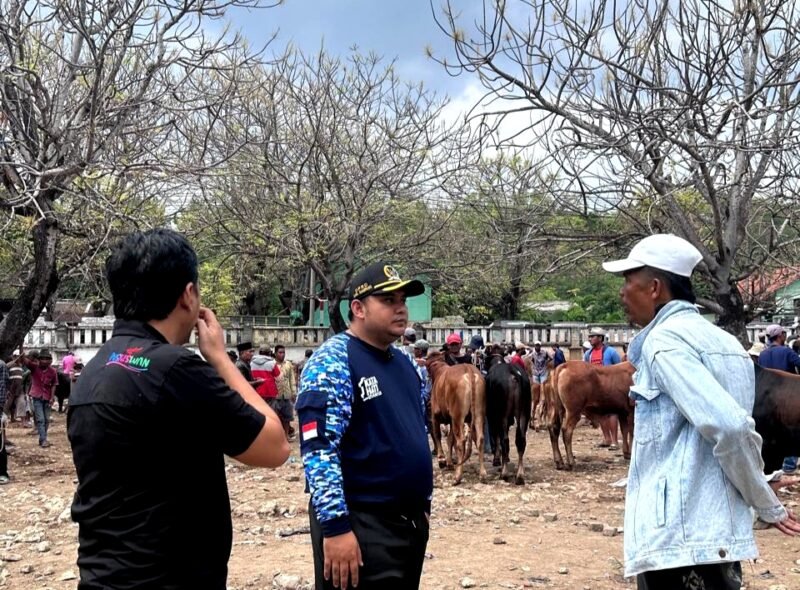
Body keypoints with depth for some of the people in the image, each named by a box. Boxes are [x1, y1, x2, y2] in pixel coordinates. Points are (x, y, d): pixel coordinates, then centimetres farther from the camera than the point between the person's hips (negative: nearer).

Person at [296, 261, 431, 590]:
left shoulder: (406, 363, 12)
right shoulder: (332, 362, -14)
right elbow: (318, 449, -22)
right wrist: (335, 526, -25)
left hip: (411, 520, 8)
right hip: (360, 525, -8)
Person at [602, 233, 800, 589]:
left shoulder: (664, 340, -12)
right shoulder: (719, 339, 15)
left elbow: (729, 427, -22)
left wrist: (768, 507, -10)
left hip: (678, 536, -9)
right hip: (719, 534, 9)